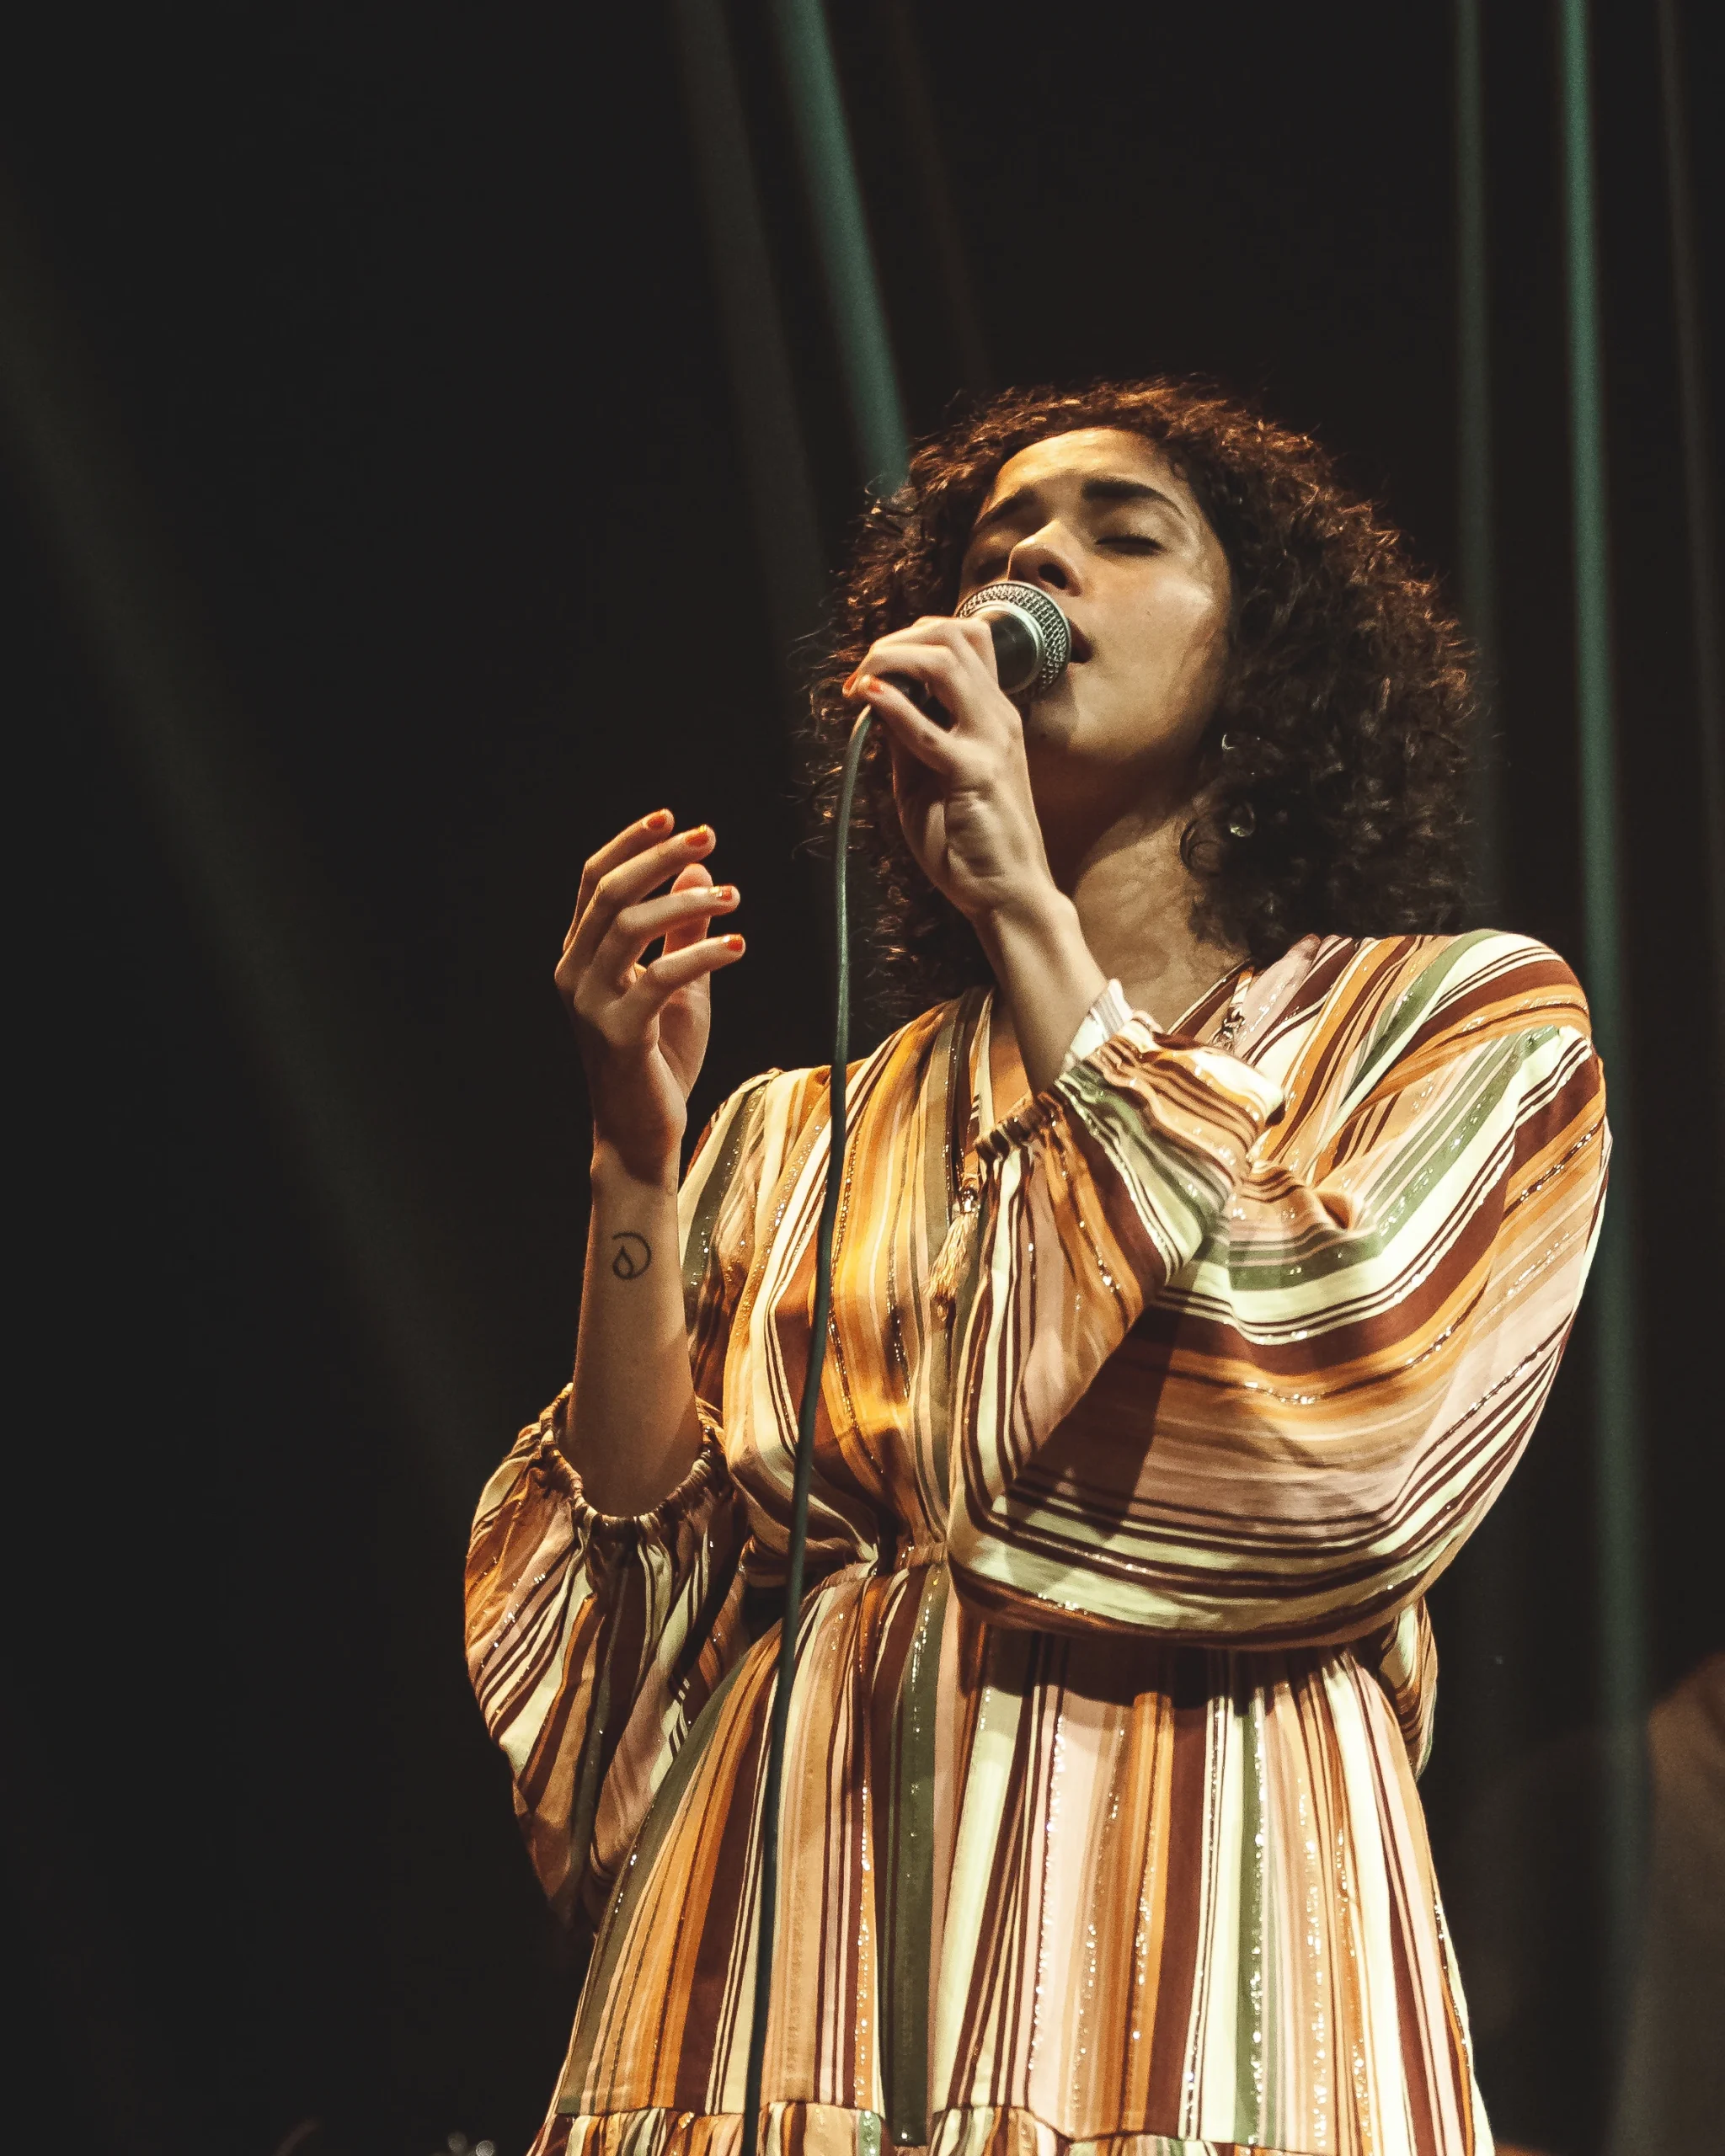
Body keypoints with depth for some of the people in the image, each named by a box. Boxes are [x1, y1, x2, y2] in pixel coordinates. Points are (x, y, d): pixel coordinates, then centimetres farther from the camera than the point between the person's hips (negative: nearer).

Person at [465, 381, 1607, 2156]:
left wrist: (1032, 920, -8)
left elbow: (1340, 1430, -11)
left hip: (1185, 2006, -2)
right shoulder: (800, 1139, 15)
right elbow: (627, 1647, 6)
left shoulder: (1465, 1017, 9)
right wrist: (636, 1155, -2)